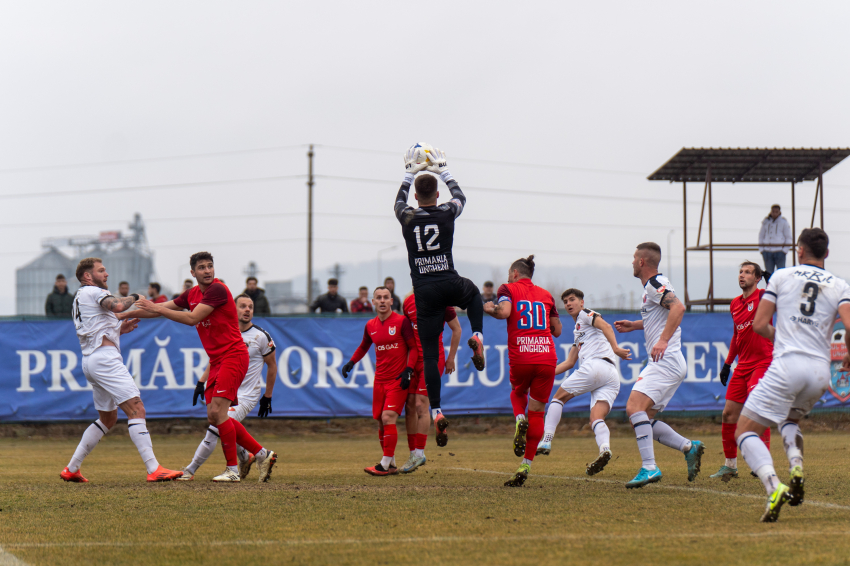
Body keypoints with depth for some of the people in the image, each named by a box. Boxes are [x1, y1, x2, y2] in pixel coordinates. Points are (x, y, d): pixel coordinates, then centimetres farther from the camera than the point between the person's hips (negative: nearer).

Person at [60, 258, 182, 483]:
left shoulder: (79, 298, 26)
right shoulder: (93, 292, -4)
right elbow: (117, 306, -24)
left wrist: (119, 329, 19)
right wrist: (134, 297, -4)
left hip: (90, 361, 10)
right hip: (104, 358, -10)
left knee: (108, 418, 20)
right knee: (136, 408, -16)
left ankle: (71, 469, 20)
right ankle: (154, 469, -26)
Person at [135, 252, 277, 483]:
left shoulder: (218, 290, -13)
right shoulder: (192, 294, 13)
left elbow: (193, 318, -20)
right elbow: (160, 308, 20)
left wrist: (157, 308, -16)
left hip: (233, 356, -9)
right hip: (216, 360, 9)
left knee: (218, 411, -18)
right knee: (214, 416, 4)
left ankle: (232, 469, -12)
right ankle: (262, 455, 12)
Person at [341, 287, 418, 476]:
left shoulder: (401, 322, -6)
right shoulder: (370, 326, 9)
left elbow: (413, 347, -3)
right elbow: (364, 347, 26)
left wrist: (408, 370, -15)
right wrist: (351, 362, 11)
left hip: (398, 379, -5)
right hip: (380, 380, 5)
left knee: (388, 418, -17)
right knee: (381, 423, 4)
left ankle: (385, 464, -14)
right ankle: (391, 465, 14)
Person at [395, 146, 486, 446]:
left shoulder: (407, 217, 0)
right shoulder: (447, 213, 0)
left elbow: (399, 200, 26)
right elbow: (460, 196, 24)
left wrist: (410, 173, 37)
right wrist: (443, 170, 35)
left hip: (424, 292, 0)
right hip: (450, 285, 0)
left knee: (430, 354, 2)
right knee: (473, 292, 37)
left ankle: (436, 411, -8)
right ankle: (477, 336, 12)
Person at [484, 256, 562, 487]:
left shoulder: (508, 289, 6)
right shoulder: (546, 295, 17)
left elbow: (503, 312, -13)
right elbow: (557, 330, 19)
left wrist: (488, 308, 7)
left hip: (520, 358, -2)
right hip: (547, 357, 2)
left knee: (517, 393, 29)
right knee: (537, 412, 8)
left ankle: (520, 419, -4)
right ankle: (525, 467, 1)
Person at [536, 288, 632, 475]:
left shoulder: (585, 314, 12)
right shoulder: (578, 332, 37)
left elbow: (605, 326, -7)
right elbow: (569, 363, 38)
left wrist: (615, 348, -22)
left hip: (595, 365, -8)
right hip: (612, 377, 8)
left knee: (558, 397, 8)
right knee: (596, 419, -10)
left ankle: (546, 442, 2)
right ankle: (605, 447, -38)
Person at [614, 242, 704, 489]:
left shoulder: (655, 283, -9)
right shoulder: (651, 286, 22)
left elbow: (678, 307, -27)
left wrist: (663, 341, -32)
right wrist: (633, 325, 34)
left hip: (666, 361, -11)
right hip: (664, 364, 11)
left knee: (634, 406, -22)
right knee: (644, 419, 10)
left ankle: (649, 467, -27)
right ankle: (689, 447, 7)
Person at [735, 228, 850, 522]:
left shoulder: (782, 276, 9)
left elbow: (759, 325, 5)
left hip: (787, 365, -4)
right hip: (821, 370, 4)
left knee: (745, 430, 1)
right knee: (788, 419, 32)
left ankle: (773, 486, -25)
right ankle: (796, 469, 1)